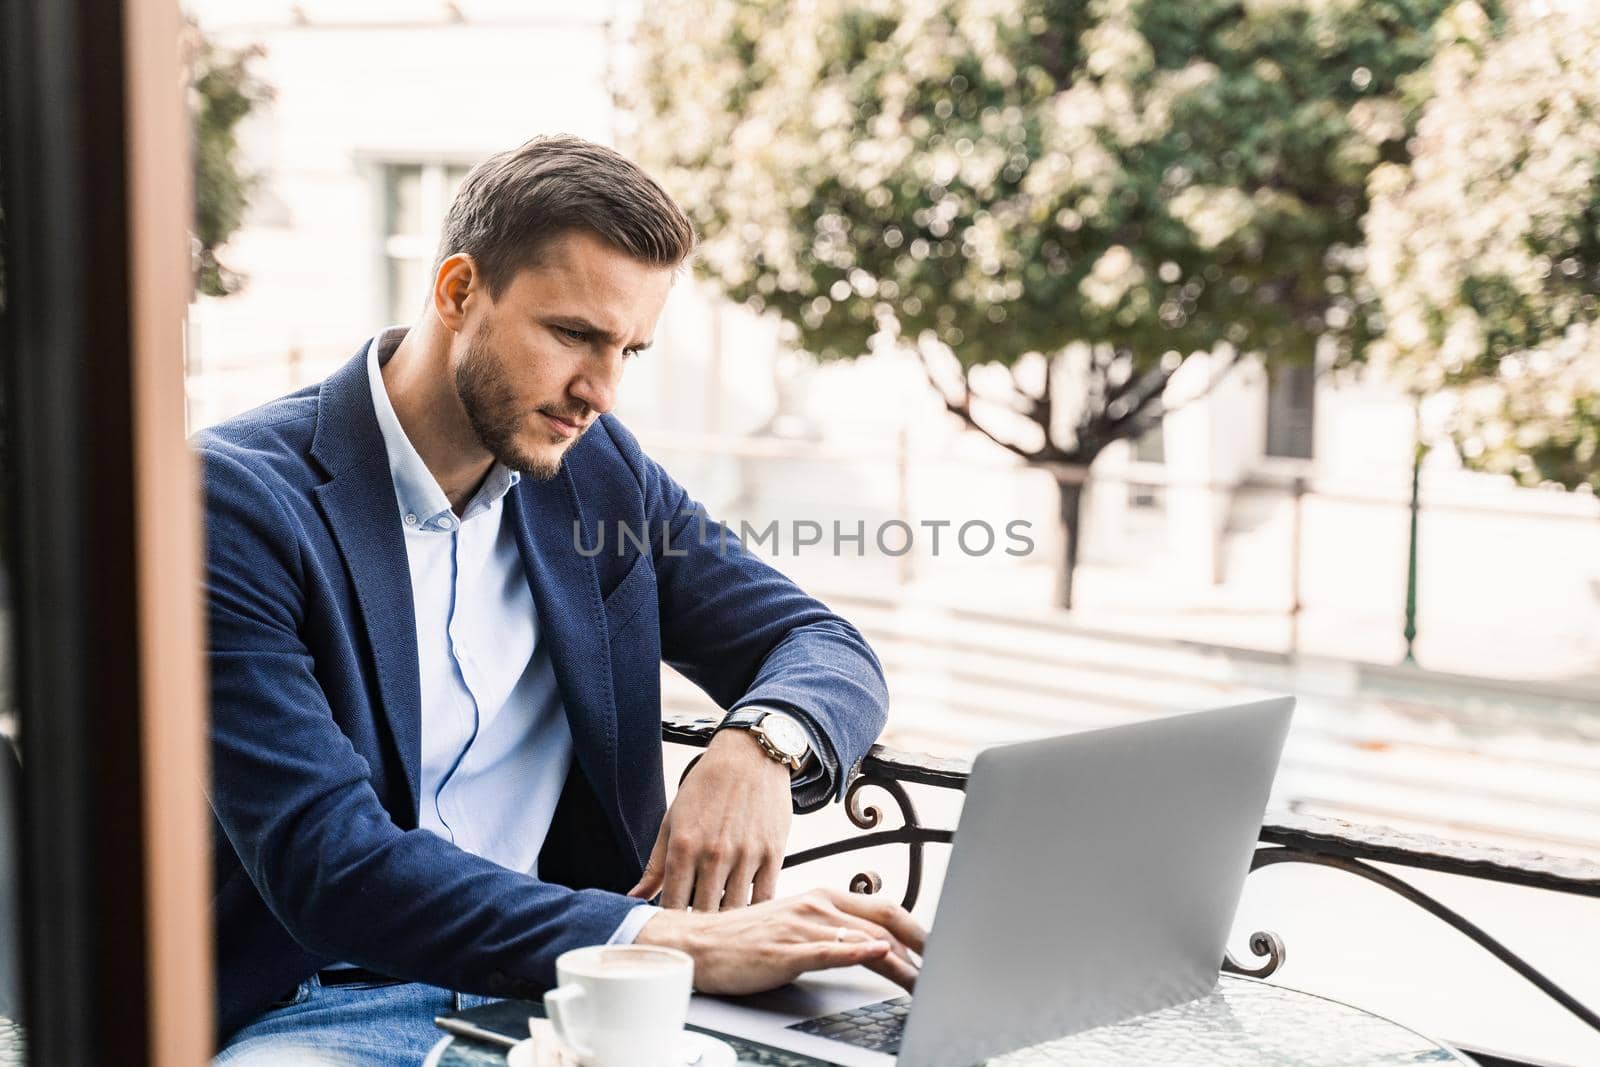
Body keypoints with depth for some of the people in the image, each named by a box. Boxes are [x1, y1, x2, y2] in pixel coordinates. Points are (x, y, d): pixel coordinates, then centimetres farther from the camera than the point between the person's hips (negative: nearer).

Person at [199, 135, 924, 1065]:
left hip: (561, 982, 4)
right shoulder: (239, 498, -11)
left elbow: (831, 652, 11)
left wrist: (760, 747, -14)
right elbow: (328, 863, -21)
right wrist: (671, 942, -31)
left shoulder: (598, 467, 8)